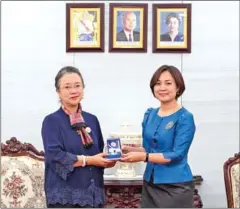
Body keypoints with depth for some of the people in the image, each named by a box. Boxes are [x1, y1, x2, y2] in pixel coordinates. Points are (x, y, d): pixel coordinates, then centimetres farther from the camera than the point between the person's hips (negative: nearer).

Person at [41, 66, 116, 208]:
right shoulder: (52, 121, -4)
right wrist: (89, 160, -16)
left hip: (94, 193, 5)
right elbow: (55, 156, -15)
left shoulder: (92, 119, 12)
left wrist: (107, 160, -5)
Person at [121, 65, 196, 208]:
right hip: (150, 184, 6)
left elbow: (177, 155, -17)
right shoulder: (149, 114, 7)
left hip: (176, 186, -6)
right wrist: (129, 149, -4)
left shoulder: (185, 118, -12)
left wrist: (142, 157, -22)